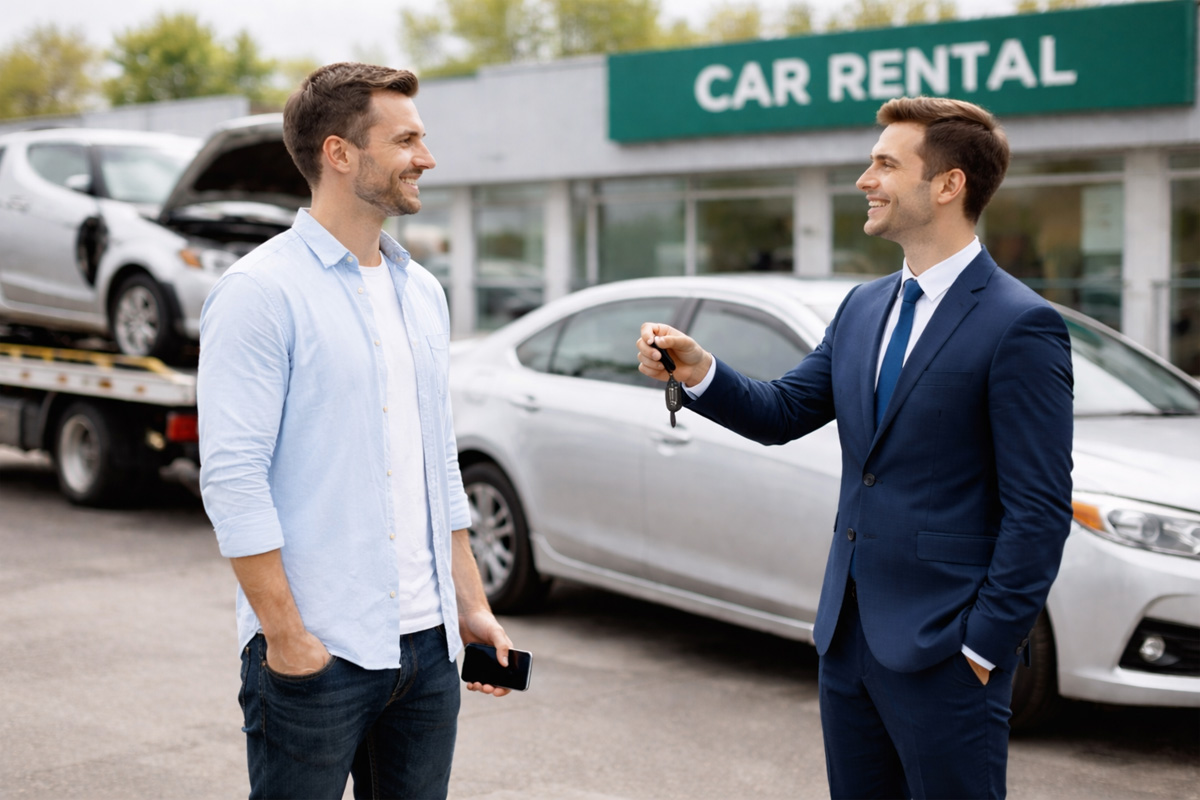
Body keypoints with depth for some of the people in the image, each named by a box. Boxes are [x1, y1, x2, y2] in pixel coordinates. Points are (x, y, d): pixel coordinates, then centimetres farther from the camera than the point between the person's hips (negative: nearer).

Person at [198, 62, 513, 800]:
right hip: (316, 654, -7)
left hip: (426, 644, 7)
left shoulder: (421, 292, 13)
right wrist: (286, 637, -17)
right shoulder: (263, 291, -10)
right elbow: (232, 478, -15)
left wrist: (472, 606, 13)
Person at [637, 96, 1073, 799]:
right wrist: (698, 370, -4)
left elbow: (1040, 511, -15)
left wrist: (985, 647, -16)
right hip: (850, 634, 8)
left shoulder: (1021, 326, -13)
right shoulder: (864, 307, 12)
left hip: (944, 653, -7)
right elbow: (781, 412, 14)